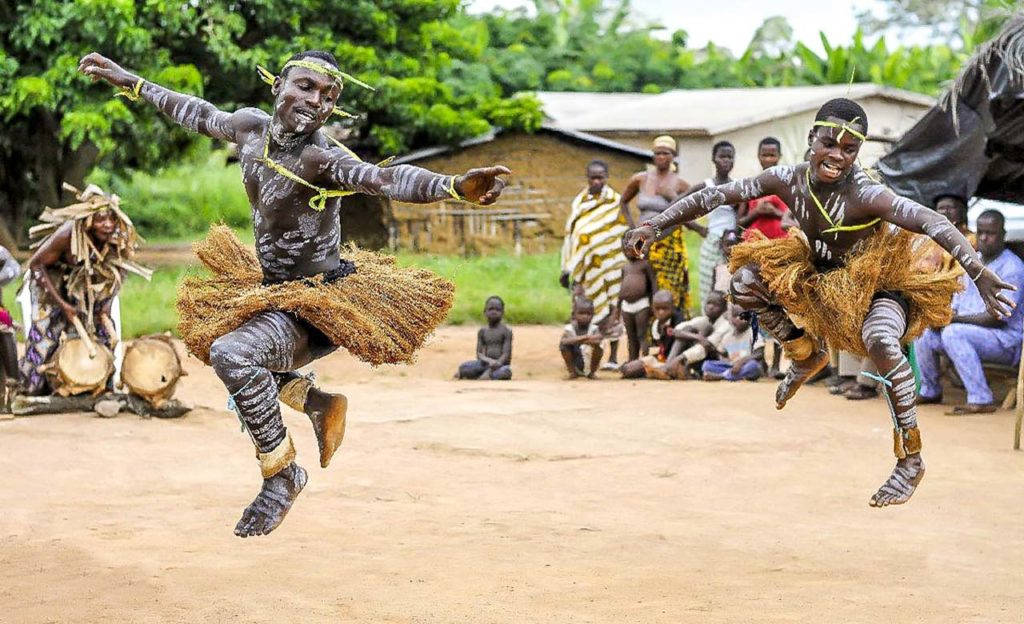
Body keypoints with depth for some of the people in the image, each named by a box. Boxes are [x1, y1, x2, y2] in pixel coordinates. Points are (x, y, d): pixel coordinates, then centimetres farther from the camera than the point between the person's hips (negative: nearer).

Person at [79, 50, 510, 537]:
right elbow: (199, 115, 16)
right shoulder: (252, 127, -5)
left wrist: (456, 186, -61)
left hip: (318, 303, -9)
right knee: (206, 337, 29)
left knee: (231, 353, -31)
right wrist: (129, 81, 25)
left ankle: (282, 474, -12)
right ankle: (316, 403, 35)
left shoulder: (321, 159, -26)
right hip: (269, 288, 9)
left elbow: (387, 179, -43)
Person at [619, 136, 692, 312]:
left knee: (670, 293, -6)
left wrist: (674, 198, -13)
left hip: (670, 244, -2)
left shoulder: (680, 184, 0)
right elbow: (623, 202, 20)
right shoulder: (640, 179, 4)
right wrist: (632, 226, 9)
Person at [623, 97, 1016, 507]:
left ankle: (911, 460, -20)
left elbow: (933, 223, -42)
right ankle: (806, 357, 20)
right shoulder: (788, 180, -16)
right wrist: (655, 225, -15)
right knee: (747, 280, -7)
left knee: (879, 339, -37)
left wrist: (979, 274, -55)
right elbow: (716, 196, -11)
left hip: (879, 284, -6)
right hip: (822, 279, 6)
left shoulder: (865, 195, -31)